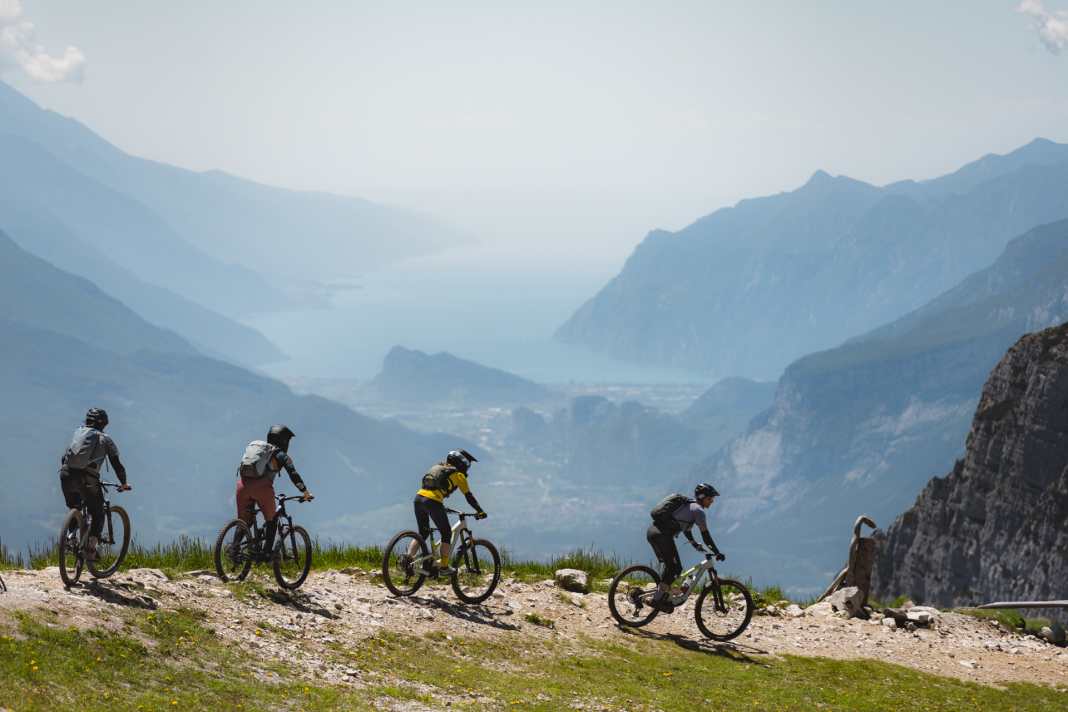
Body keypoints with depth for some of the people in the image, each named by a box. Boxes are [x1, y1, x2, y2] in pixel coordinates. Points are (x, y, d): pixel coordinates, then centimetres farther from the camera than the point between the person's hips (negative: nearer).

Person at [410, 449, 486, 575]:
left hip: (419, 497, 6)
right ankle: (444, 568, 11)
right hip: (432, 502, -6)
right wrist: (480, 511, 16)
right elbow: (469, 496, 7)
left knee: (423, 533, 20)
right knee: (446, 534, 10)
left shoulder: (439, 467, 27)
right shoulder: (458, 475, 7)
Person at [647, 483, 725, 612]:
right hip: (662, 535, -9)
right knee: (675, 568, 0)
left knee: (667, 565, 22)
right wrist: (717, 553, 2)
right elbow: (705, 535, -4)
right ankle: (657, 599, 0)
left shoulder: (687, 504, 26)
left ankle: (663, 596, 25)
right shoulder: (698, 510, -2)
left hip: (652, 531, 9)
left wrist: (694, 544, 45)